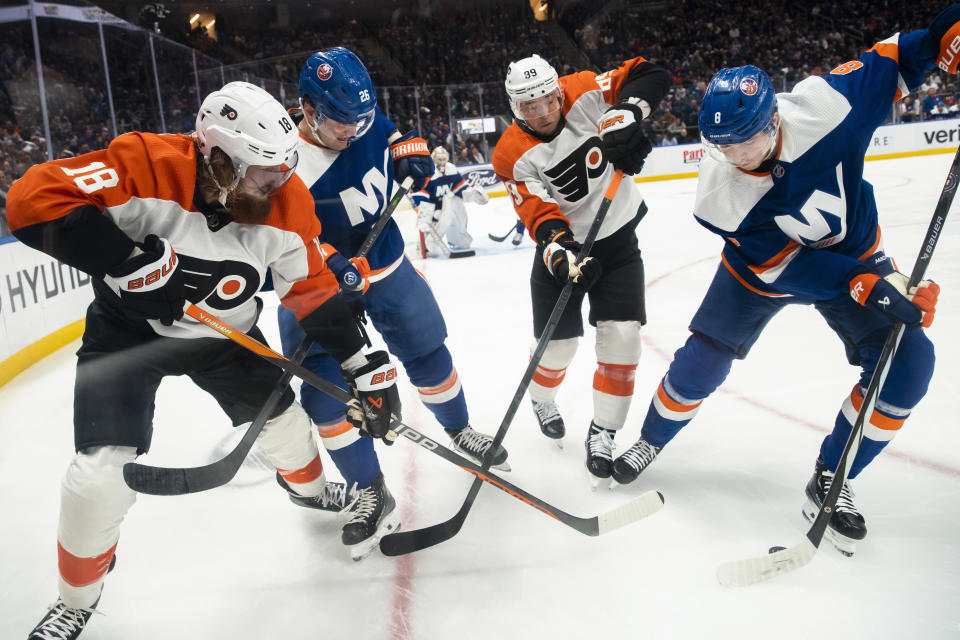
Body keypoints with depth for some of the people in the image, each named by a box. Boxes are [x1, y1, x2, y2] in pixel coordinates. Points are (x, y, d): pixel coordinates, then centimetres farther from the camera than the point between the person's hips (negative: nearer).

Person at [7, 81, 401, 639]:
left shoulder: (286, 202, -18)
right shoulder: (147, 164, -29)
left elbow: (314, 290, -11)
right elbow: (35, 199, -31)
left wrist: (367, 367, -13)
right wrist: (124, 256, -41)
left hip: (225, 332, 3)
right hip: (129, 329, -3)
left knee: (283, 421, 10)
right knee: (104, 470, -10)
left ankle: (314, 487, 49)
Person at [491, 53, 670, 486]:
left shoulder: (585, 95, -13)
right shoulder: (513, 155, -17)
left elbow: (651, 76, -13)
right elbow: (538, 215, -24)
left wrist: (625, 114, -32)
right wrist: (561, 251, -43)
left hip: (617, 236, 1)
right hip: (563, 245, -1)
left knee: (621, 335, -10)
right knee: (557, 343, 6)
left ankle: (602, 433, 6)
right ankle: (542, 399, 42)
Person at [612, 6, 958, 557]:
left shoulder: (825, 104, -29)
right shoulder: (719, 193, -29)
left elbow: (891, 62, -9)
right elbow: (781, 264, -26)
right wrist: (867, 289, -35)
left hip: (853, 254, 2)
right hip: (765, 268, -1)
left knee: (906, 362, -14)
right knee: (700, 365, -5)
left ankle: (830, 481, 3)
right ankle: (652, 441, 26)